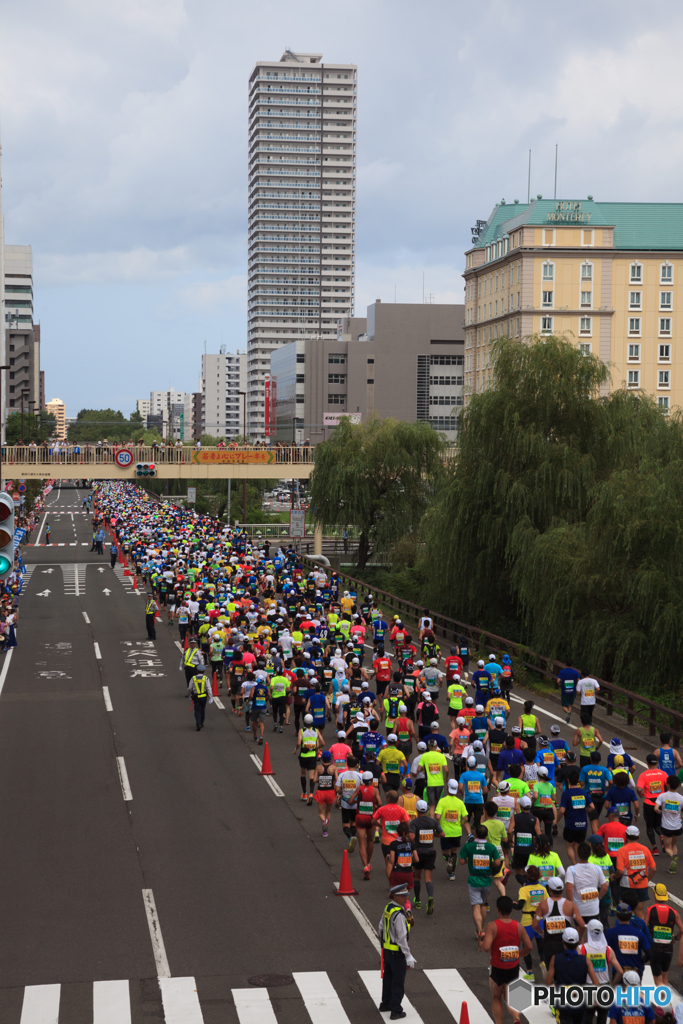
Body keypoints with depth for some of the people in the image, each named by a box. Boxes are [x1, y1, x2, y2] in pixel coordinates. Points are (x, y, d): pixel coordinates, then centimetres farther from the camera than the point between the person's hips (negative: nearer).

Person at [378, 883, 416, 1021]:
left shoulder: (387, 908, 2)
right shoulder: (399, 914, -26)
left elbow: (380, 928, 14)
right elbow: (401, 937, -25)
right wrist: (408, 956, -19)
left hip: (386, 949, 9)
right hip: (397, 952, -9)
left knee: (388, 977, 23)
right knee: (398, 982, 2)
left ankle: (385, 1003, 36)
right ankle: (396, 1011, 8)